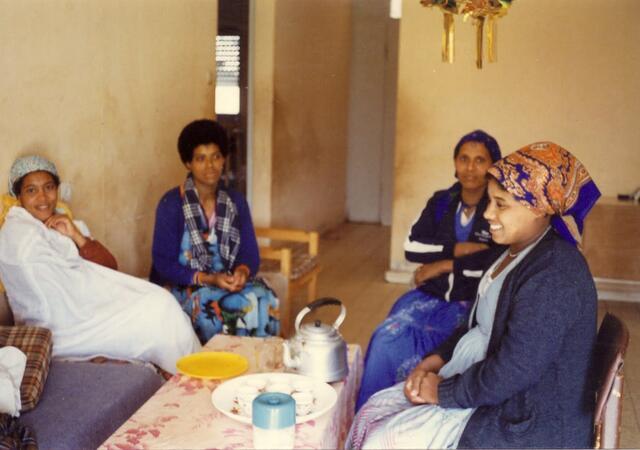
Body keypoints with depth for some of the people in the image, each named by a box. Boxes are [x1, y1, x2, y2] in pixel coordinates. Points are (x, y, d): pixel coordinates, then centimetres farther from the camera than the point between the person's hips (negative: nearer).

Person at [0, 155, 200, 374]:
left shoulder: (58, 223, 13)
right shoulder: (19, 232, -13)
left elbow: (109, 266, 3)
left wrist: (77, 237, -13)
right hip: (58, 330, -8)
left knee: (158, 302, -8)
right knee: (156, 307, -13)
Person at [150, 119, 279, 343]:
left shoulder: (236, 201, 5)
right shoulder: (171, 204, -9)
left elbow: (250, 253, 4)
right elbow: (164, 263, -11)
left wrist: (242, 272, -20)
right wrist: (209, 279, -23)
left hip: (229, 282, 3)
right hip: (181, 287, -3)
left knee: (262, 298, -28)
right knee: (210, 305, -35)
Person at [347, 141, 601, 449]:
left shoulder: (552, 274, -26)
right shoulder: (516, 251, 7)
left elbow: (511, 373, -27)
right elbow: (482, 327, 16)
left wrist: (444, 391, -14)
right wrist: (436, 360, 1)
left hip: (531, 424, -9)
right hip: (487, 386, 10)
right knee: (373, 412, 5)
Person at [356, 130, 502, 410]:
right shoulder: (441, 202, 9)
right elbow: (412, 247, 0)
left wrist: (445, 264, -14)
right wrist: (458, 249, -13)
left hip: (472, 303, -4)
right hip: (430, 294, 4)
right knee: (387, 335, -25)